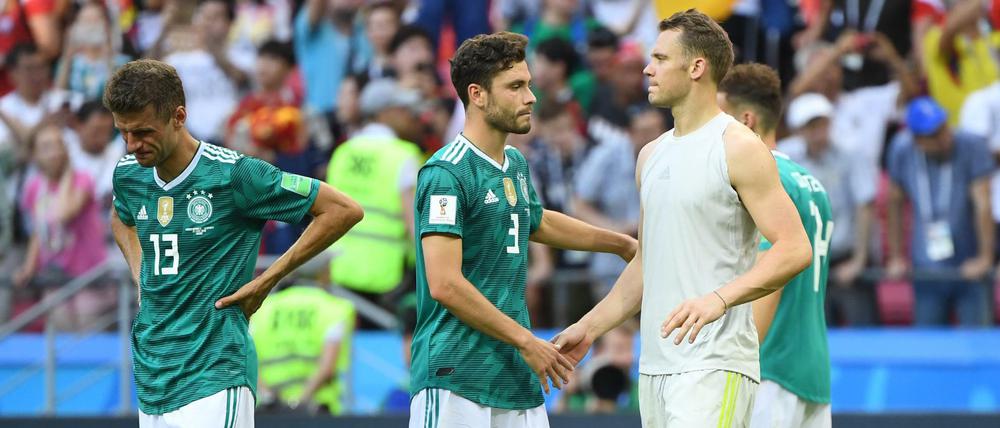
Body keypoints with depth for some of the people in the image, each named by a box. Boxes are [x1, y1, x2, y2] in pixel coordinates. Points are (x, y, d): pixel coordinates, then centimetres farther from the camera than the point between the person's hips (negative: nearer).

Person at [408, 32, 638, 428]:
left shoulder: (515, 164, 14)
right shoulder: (446, 173, -13)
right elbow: (444, 284, -20)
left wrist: (622, 244, 43)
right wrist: (525, 341, -14)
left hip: (517, 380, 8)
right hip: (455, 379, -8)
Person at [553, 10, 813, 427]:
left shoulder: (738, 148, -8)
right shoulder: (651, 155, 17)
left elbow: (794, 249, -15)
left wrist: (719, 298, -28)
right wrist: (589, 328, 20)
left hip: (713, 367, -8)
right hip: (655, 363, 8)